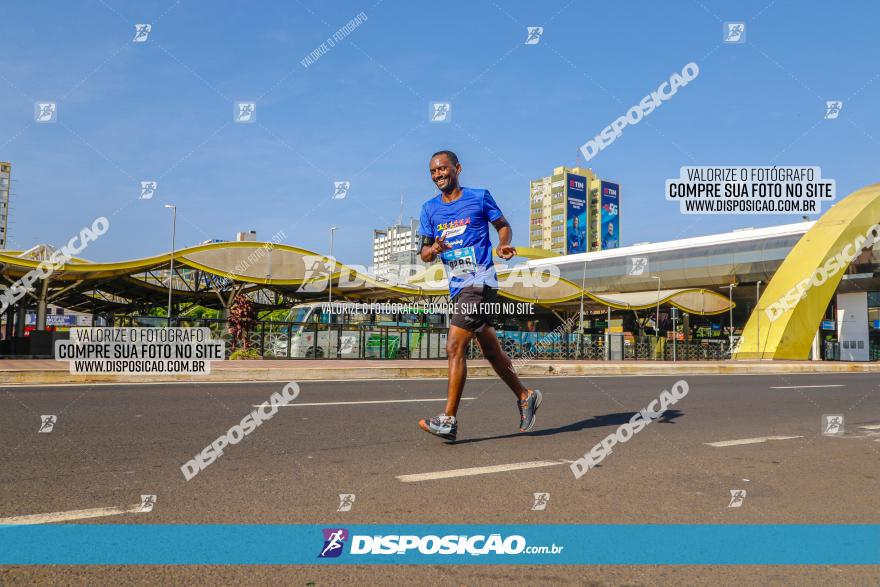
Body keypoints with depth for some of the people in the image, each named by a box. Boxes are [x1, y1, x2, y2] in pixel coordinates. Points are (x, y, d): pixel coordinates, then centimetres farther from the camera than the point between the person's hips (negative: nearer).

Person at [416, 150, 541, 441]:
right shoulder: (429, 208, 11)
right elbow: (424, 253, 11)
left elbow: (503, 225, 11)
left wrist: (504, 245, -10)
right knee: (491, 351, 13)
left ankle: (449, 420, -11)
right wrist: (434, 249, -11)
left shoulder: (479, 197, -1)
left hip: (480, 282, -6)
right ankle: (525, 396, 31)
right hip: (457, 287, 6)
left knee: (455, 348, -15)